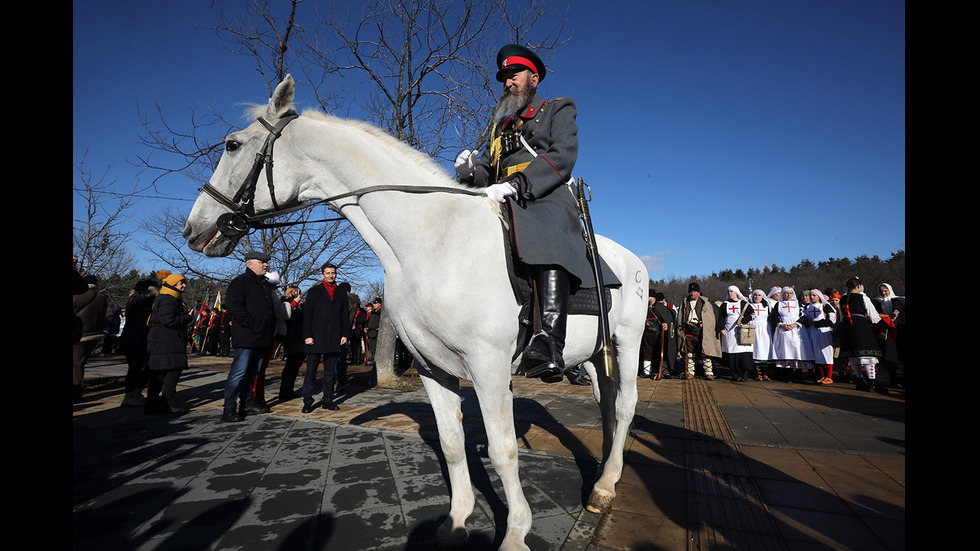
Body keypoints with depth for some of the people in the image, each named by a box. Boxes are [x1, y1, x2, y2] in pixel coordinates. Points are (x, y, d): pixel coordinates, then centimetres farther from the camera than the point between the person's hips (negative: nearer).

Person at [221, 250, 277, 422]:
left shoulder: (263, 284, 22)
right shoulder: (240, 282, -5)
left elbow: (270, 310, 30)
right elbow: (233, 305, -20)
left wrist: (271, 329, 18)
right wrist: (251, 323, -21)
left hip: (261, 339, 9)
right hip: (245, 337, -9)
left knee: (251, 373, 14)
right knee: (238, 372, -8)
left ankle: (248, 404, 22)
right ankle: (229, 409, 0)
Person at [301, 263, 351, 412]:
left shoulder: (341, 293, 13)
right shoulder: (314, 292, 6)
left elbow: (345, 316, 12)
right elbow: (307, 315, 1)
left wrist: (345, 334, 2)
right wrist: (307, 335, -8)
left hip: (334, 339, 2)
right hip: (316, 338, -2)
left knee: (331, 372, 8)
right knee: (311, 371, 0)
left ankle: (328, 400, 17)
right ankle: (307, 401, 10)